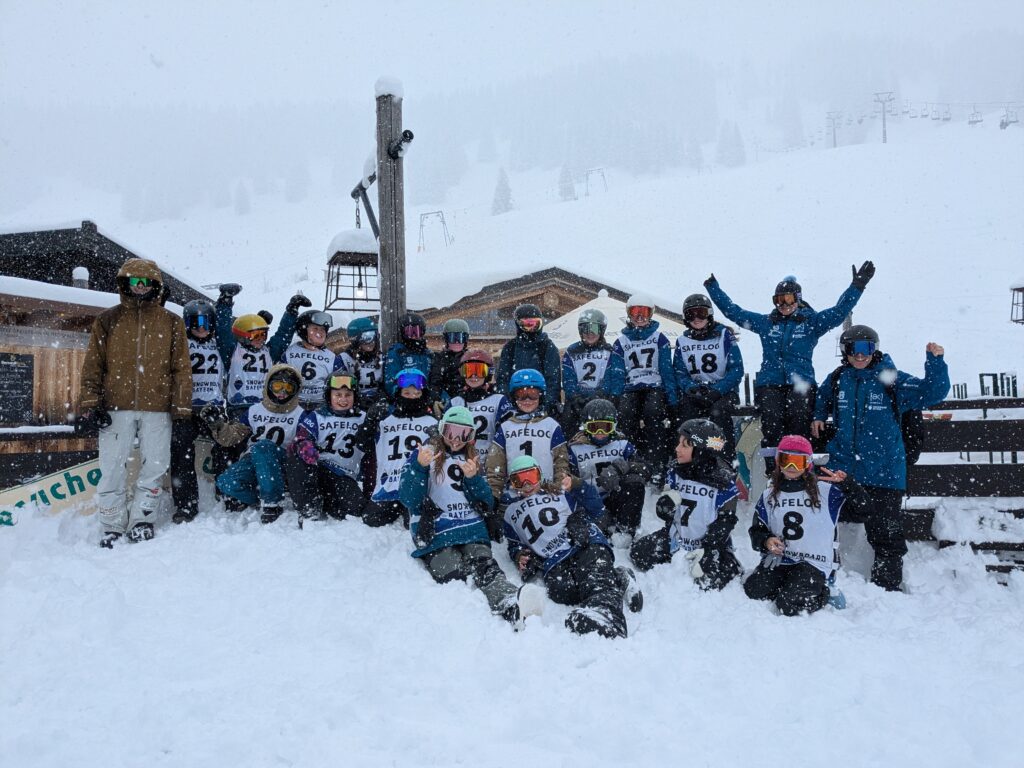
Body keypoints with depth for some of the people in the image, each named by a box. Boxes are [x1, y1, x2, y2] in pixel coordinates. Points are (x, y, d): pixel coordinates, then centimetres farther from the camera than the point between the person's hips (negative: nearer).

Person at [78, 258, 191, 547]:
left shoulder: (171, 323, 9)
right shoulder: (107, 321, 9)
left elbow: (181, 369, 6)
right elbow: (92, 366, 7)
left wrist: (181, 409, 0)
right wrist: (90, 405, -1)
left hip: (157, 409, 0)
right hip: (116, 408, 0)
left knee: (154, 468, 1)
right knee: (112, 470, 0)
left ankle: (141, 521, 14)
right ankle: (112, 528, 10)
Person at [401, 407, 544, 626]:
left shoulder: (471, 460, 22)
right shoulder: (422, 454, 10)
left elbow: (487, 504, 15)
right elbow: (409, 500, -2)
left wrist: (473, 478, -3)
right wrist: (420, 467, -17)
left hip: (472, 530, 3)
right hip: (434, 534, -3)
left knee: (485, 566, -28)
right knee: (453, 572, -33)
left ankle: (511, 605, -59)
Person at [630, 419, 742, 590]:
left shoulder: (724, 482, -15)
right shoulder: (676, 474, -1)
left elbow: (724, 523, -15)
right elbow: (663, 513, 2)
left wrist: (705, 553, -26)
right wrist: (668, 501, -23)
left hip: (709, 544, -4)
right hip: (676, 539, 4)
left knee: (708, 581, -26)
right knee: (638, 553, -10)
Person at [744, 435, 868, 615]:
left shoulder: (824, 490, 1)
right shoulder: (769, 495, 11)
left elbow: (859, 502, -6)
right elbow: (757, 529, 14)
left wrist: (846, 483, -25)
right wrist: (766, 541, -8)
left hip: (814, 563, -3)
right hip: (777, 559, 4)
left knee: (790, 605, -24)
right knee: (752, 592, -21)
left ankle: (821, 592, 9)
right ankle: (786, 587, 9)